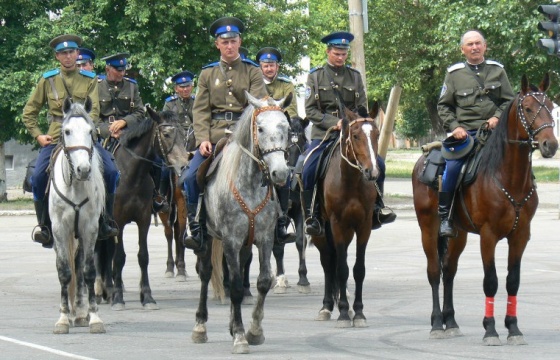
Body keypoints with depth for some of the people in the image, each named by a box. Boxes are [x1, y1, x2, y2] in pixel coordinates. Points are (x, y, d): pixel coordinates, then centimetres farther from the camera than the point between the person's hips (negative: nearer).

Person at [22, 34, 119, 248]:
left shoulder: (89, 80, 7)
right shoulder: (48, 80, 8)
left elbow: (94, 112, -3)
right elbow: (29, 112, 13)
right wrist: (37, 135, 0)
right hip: (55, 139, 0)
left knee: (111, 172, -19)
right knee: (38, 178, -19)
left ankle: (106, 221, -4)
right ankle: (44, 226, -2)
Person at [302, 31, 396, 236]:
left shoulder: (354, 76, 11)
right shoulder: (315, 76, 4)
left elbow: (362, 108, 9)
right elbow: (310, 110, -2)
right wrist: (334, 123, -15)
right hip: (323, 134, -2)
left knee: (378, 164, -14)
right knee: (309, 171, -24)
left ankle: (376, 210, 2)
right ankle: (312, 217, -12)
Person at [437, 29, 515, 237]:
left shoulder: (497, 70, 12)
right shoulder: (454, 74, 8)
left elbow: (508, 101, 13)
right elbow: (444, 106, 9)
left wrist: (498, 117, -6)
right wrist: (454, 127, -6)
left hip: (493, 132, 2)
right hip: (464, 133, -2)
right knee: (452, 166, -23)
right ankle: (444, 216, -11)